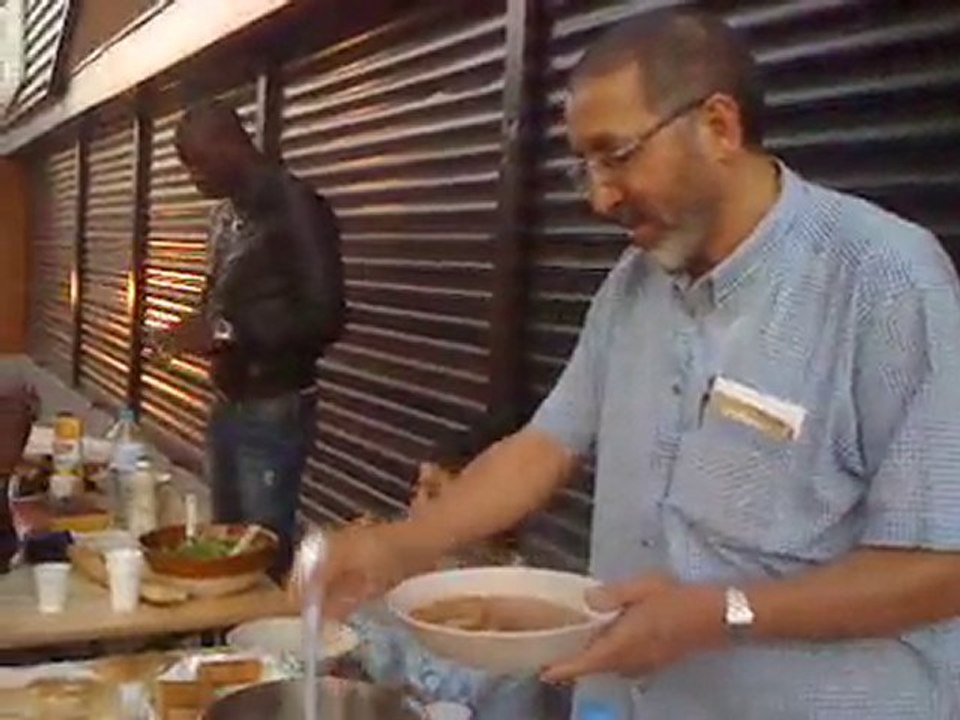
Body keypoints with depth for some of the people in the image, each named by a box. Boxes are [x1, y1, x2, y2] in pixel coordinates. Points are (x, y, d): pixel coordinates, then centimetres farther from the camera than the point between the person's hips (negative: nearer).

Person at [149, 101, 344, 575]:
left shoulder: (294, 207, -15)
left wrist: (223, 332, -24)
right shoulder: (225, 215, 11)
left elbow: (323, 318, -21)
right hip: (227, 404, 8)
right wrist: (195, 332, 1)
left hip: (274, 412, -8)